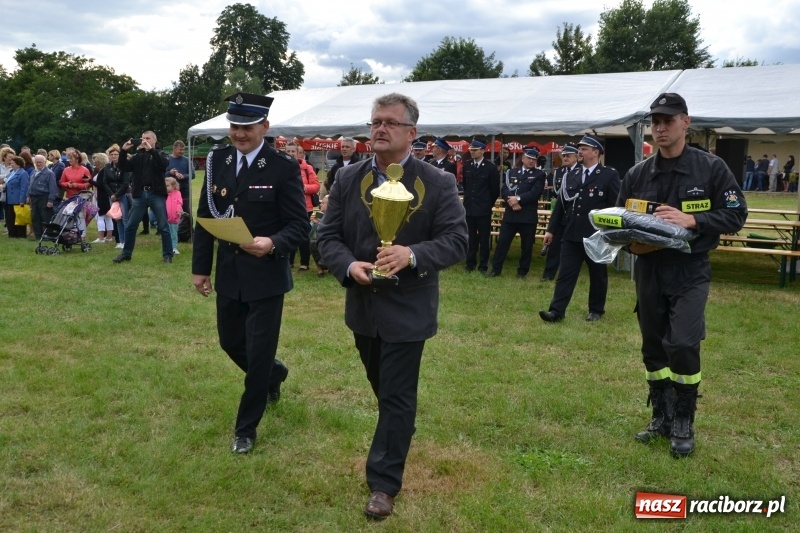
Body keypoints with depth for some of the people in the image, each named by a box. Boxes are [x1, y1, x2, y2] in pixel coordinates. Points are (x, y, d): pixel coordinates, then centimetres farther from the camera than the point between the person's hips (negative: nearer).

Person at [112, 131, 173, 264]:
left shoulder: (159, 154, 8)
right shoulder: (138, 156, 15)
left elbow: (163, 165, -15)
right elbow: (123, 168, 5)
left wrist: (150, 149, -21)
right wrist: (123, 151, -8)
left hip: (157, 194, -3)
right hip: (140, 194, 3)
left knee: (163, 226, -2)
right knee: (130, 226, 6)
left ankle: (167, 255, 6)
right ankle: (126, 253, 19)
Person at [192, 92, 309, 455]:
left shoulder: (284, 167, -12)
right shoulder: (217, 160, 2)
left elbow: (300, 225, -13)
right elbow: (205, 217, 7)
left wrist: (273, 244, -32)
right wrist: (200, 267, 4)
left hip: (266, 275, -5)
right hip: (228, 273, 5)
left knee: (259, 353, 2)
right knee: (230, 342, 19)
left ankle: (246, 428, 21)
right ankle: (274, 373, 49)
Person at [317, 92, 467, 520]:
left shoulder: (438, 183, -9)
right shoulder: (347, 179, 1)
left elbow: (456, 240, -14)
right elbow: (328, 236, 0)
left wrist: (413, 255, -32)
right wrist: (349, 266, -21)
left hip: (407, 309, -4)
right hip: (363, 306, 4)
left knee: (397, 397, 2)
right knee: (384, 389, 22)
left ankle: (383, 483, 14)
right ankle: (396, 440, 49)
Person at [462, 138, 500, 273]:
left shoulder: (491, 167, -6)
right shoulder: (467, 166, 6)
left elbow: (495, 190, 0)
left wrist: (488, 204, 5)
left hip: (483, 210, -3)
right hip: (469, 208, 4)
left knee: (484, 238, 3)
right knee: (471, 238, 8)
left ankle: (483, 265, 11)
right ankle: (470, 263, 17)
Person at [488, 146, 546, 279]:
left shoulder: (539, 175, 3)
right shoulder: (511, 172, 11)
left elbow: (535, 193, -11)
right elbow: (504, 190, 1)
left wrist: (518, 199, -16)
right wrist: (512, 202, -15)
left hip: (528, 216, -2)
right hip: (510, 215, 2)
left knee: (526, 245, 5)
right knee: (502, 242, 3)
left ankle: (522, 271, 17)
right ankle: (496, 269, 12)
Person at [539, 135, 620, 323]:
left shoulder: (609, 175, -3)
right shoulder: (571, 175, 11)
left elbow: (616, 206, -7)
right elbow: (561, 204, 11)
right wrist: (551, 229, 8)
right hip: (572, 234, 4)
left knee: (598, 275, 10)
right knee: (565, 274, 0)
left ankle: (596, 310, 24)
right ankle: (556, 311, -1)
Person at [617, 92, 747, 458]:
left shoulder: (711, 168, -4)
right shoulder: (637, 174, 4)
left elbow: (735, 215, -5)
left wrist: (691, 219, -20)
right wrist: (631, 243, -11)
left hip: (690, 272, -4)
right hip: (648, 272, 4)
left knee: (683, 345, -13)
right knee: (653, 348, 11)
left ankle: (684, 423, 7)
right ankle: (662, 418, 27)